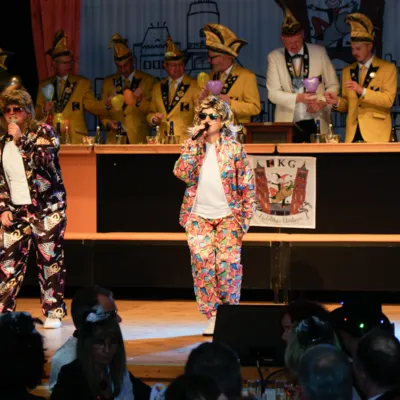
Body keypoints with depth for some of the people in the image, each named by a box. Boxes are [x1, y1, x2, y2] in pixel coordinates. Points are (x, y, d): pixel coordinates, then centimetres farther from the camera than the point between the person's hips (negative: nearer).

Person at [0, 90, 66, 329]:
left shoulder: (43, 132, -1)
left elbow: (43, 160, -19)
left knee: (50, 260, 0)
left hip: (47, 208, -4)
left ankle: (53, 312, 7)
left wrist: (20, 139, -16)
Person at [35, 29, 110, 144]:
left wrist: (106, 106, -22)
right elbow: (36, 114, 14)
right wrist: (44, 110, -8)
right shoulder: (44, 86, 14)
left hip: (76, 139, -1)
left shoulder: (82, 83, 10)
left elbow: (91, 105, -3)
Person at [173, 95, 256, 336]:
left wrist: (245, 217, -6)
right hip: (199, 216, 2)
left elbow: (247, 185, 0)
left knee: (228, 263, -8)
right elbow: (182, 174, -9)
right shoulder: (194, 147, 8)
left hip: (228, 216, -2)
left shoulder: (234, 148, 1)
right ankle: (212, 316, 5)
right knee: (202, 264, -3)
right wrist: (193, 143, -11)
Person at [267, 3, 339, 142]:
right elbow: (273, 93, -3)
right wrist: (298, 98, -18)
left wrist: (322, 102, -10)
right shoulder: (274, 57, 2)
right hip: (288, 123, -1)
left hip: (316, 122, 1)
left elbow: (333, 85, 9)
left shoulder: (319, 52, 3)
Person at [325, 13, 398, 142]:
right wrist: (337, 101, -3)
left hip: (376, 132, -4)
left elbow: (388, 100, -9)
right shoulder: (347, 71, 16)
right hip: (353, 133, 4)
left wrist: (362, 91, -18)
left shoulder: (388, 68, 1)